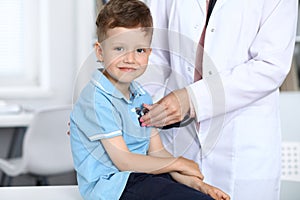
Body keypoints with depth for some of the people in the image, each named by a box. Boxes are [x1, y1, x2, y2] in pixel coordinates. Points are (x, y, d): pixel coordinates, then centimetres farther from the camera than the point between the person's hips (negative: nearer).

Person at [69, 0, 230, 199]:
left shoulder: (142, 96, 11)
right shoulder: (97, 99, -15)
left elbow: (157, 152, 10)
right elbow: (123, 161, -17)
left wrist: (195, 183, -4)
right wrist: (178, 163, -6)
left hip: (143, 175, 8)